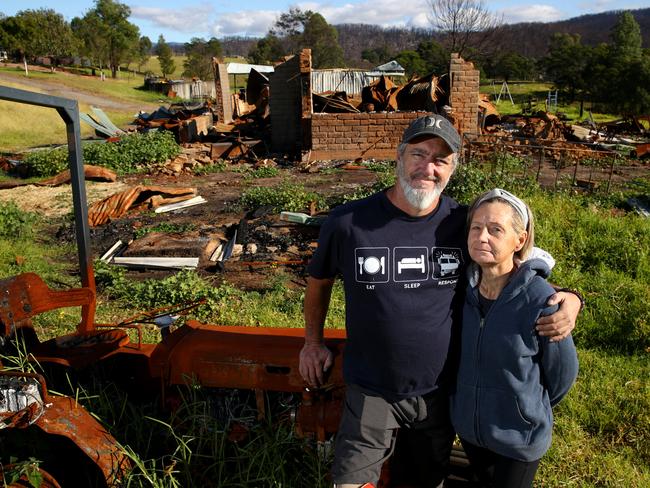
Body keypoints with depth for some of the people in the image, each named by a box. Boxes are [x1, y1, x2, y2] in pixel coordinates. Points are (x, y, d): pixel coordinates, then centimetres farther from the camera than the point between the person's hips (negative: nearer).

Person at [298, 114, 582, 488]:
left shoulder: (465, 224, -12)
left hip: (442, 392, 2)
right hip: (370, 394, -1)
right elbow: (320, 279, 4)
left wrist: (567, 299, -17)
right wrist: (313, 342, 9)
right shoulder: (348, 223, -16)